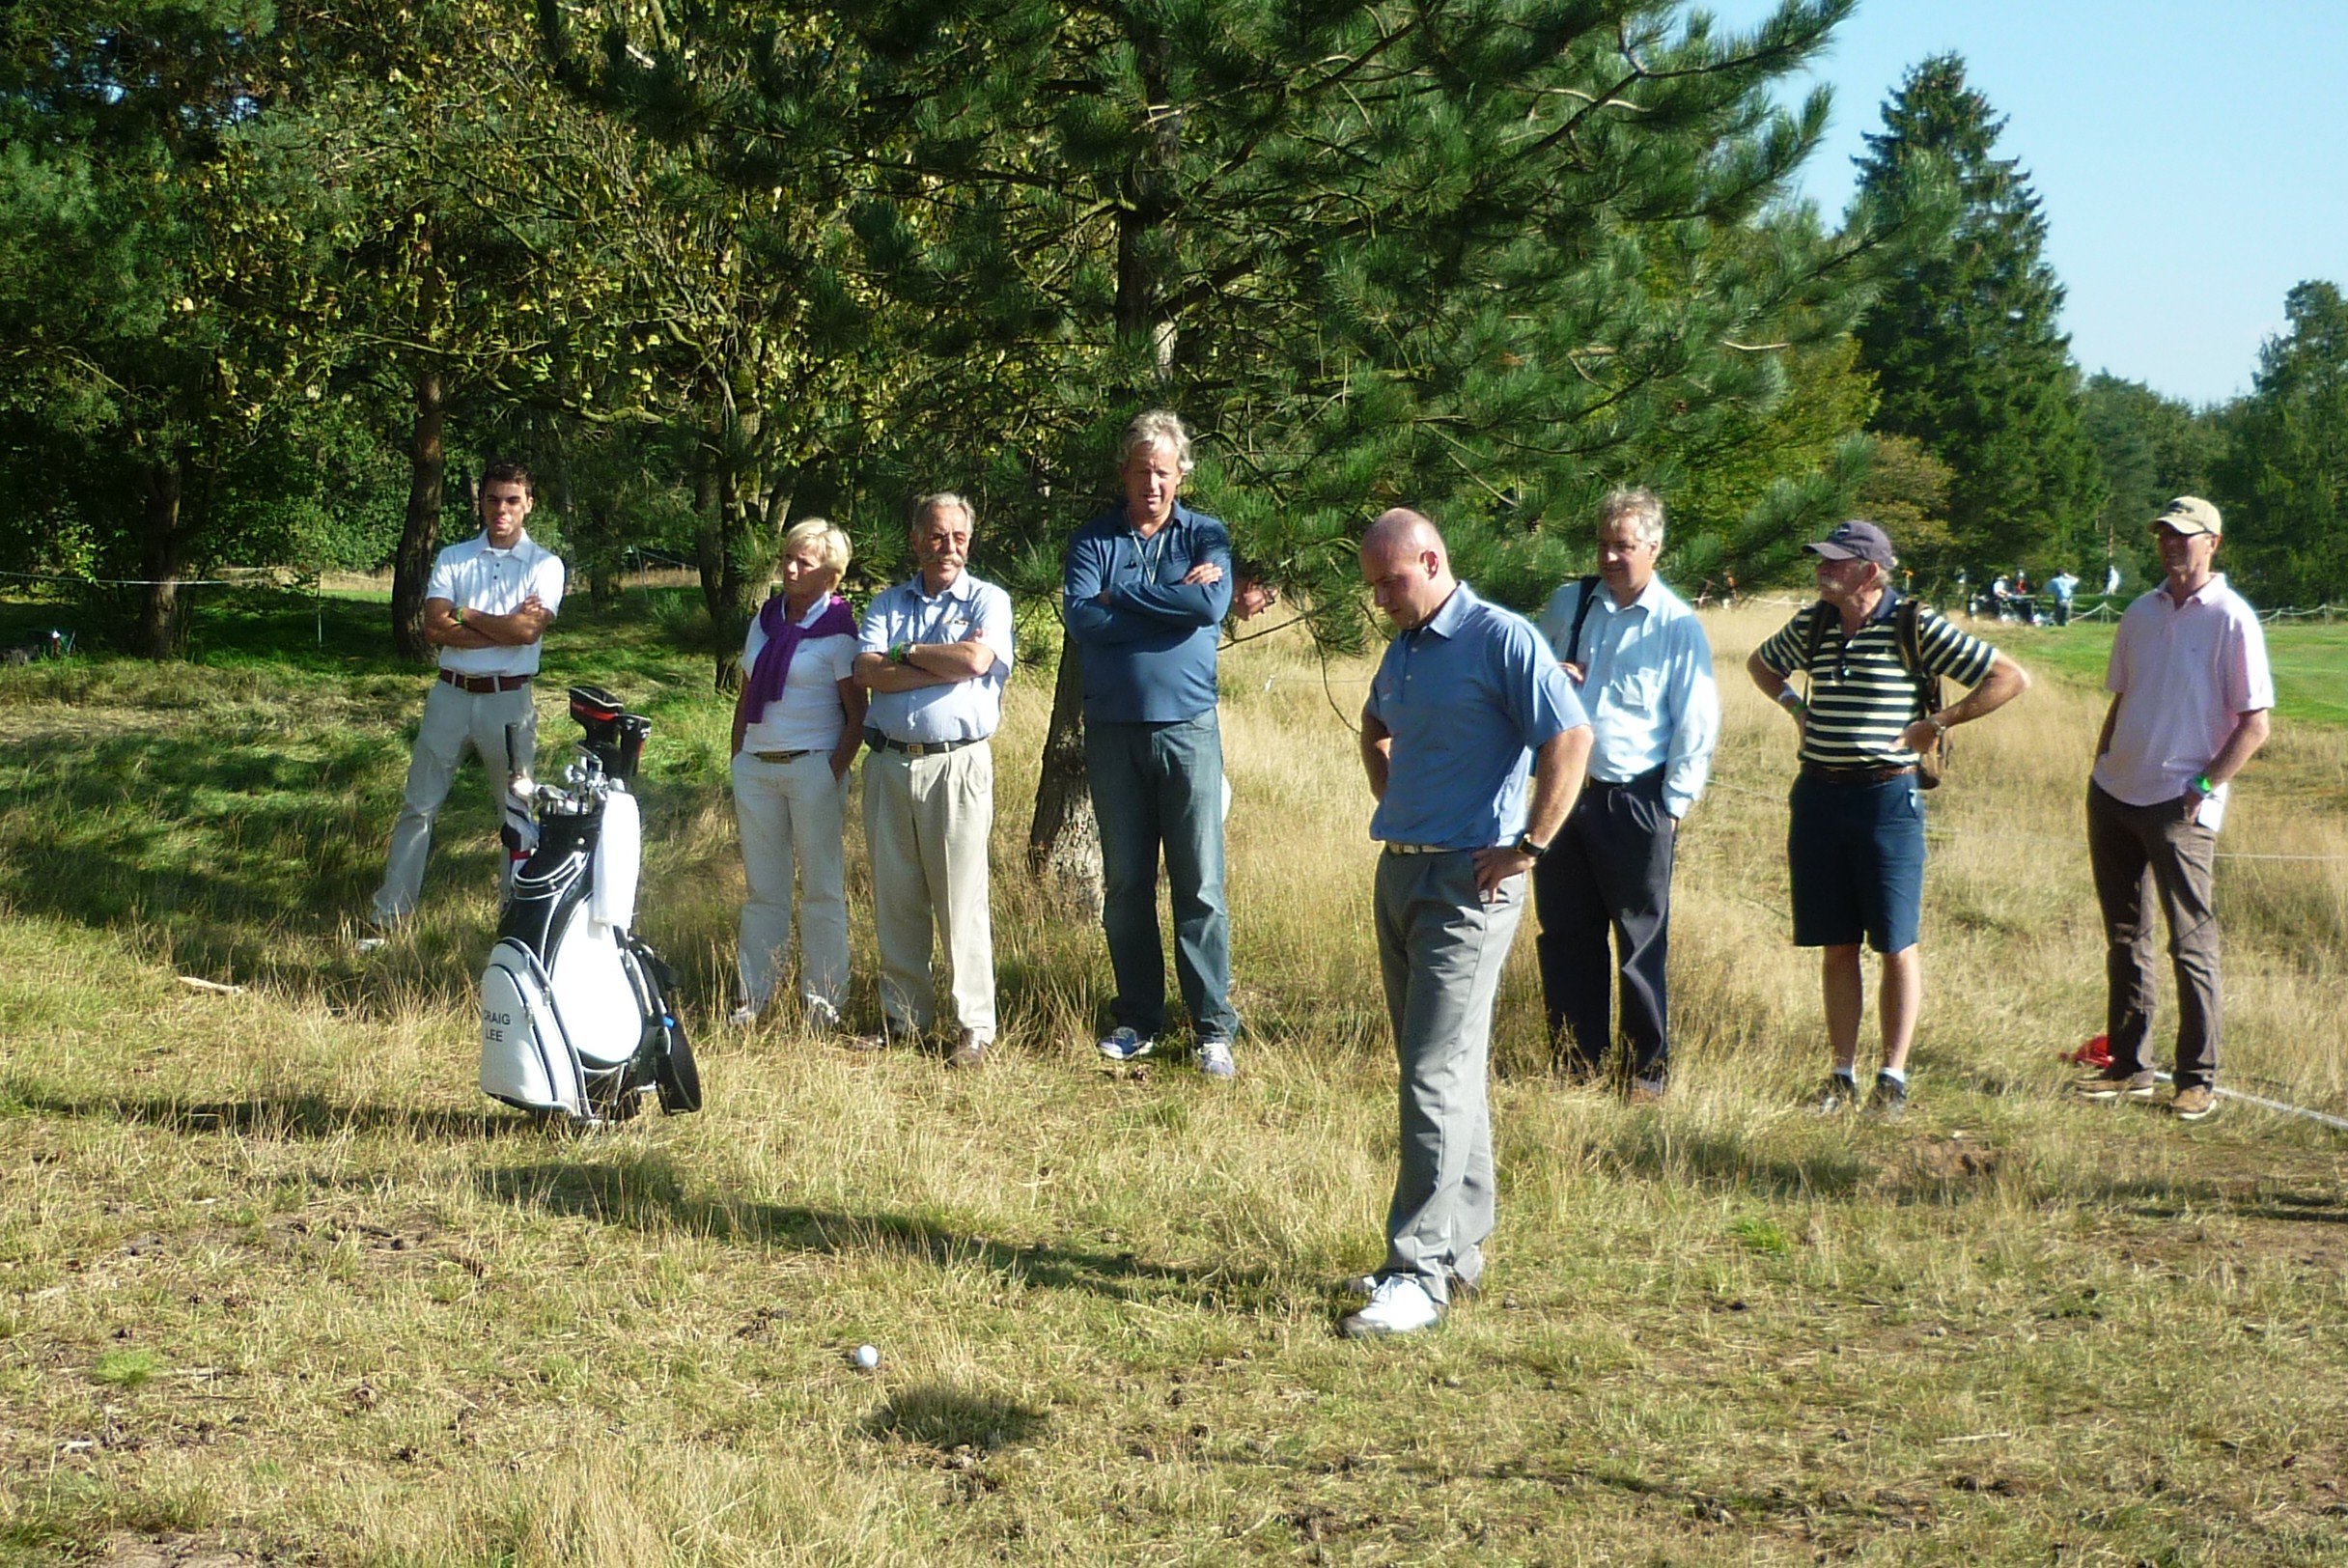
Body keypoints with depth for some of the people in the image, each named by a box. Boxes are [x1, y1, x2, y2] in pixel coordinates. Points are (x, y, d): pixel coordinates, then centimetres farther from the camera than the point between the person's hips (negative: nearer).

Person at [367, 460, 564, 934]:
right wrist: (505, 627, -11)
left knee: (518, 815, 6)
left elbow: (528, 630, -15)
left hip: (509, 700, -2)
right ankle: (387, 919, 7)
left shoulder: (544, 565, 2)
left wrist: (464, 615, -5)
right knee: (418, 807, 3)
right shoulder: (452, 559, 7)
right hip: (450, 695, 2)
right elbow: (435, 629, -7)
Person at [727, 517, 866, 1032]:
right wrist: (738, 759, 11)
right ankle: (754, 996, 14)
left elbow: (857, 715, -6)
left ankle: (823, 1000, 8)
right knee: (761, 888, 9)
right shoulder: (765, 620, 12)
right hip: (756, 766, 5)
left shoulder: (838, 632, -4)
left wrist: (834, 774, -14)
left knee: (822, 888, 2)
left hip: (812, 766, -5)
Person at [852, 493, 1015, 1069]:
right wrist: (945, 667, -9)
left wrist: (905, 652, -2)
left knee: (962, 899, -5)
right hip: (889, 762, 4)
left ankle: (975, 1026, -1)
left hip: (956, 763, -4)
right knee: (894, 898, 8)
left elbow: (976, 658, -15)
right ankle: (904, 1014, 17)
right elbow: (869, 671, -3)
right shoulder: (888, 603, 14)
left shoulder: (988, 600, 5)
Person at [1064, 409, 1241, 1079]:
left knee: (1201, 885, -4)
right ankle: (1138, 1018, 16)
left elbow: (1212, 605, -13)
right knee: (1125, 884, 7)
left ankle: (1213, 1027, -1)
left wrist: (1123, 594, -7)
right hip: (1112, 729, 2)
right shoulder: (1093, 541, 8)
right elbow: (1081, 617, -9)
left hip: (1187, 728, -2)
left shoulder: (1206, 536, 7)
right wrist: (1171, 599, -10)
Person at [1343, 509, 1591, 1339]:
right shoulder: (1402, 649, 14)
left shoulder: (1502, 639, -11)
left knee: (1436, 1074, -12)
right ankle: (1458, 1245, 23)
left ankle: (1422, 1271, -11)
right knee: (1437, 1068, 14)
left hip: (1469, 883, -9)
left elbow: (1571, 737, -18)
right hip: (1400, 872, 9)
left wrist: (1527, 848, -17)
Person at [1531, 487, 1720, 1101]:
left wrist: (1673, 806, -6)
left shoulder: (1678, 627, -4)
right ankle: (1577, 1066, 19)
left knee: (1641, 942, 3)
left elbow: (1697, 726, -2)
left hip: (1635, 801, -4)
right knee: (1564, 936, 9)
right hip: (1563, 791, 4)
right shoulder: (1566, 605, 8)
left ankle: (1650, 1071, 13)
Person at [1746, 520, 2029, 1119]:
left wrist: (1938, 722, -9)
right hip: (1819, 795, 5)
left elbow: (2013, 678, -8)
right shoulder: (1811, 626, 7)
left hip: (1887, 798, -5)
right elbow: (1760, 663, 29)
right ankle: (1842, 1075, 16)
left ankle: (1893, 1078, 9)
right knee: (1837, 946, 9)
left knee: (1897, 945, 2)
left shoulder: (1915, 627, -9)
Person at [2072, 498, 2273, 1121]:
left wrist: (2204, 786, -14)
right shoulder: (2140, 614, 12)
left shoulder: (2232, 620, -7)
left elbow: (2254, 725, -8)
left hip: (2180, 807, -7)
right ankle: (2128, 1068, 19)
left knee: (2192, 943, -4)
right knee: (2123, 936, 11)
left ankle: (2198, 1080, 2)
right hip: (2113, 795, 7)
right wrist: (2100, 769, 12)